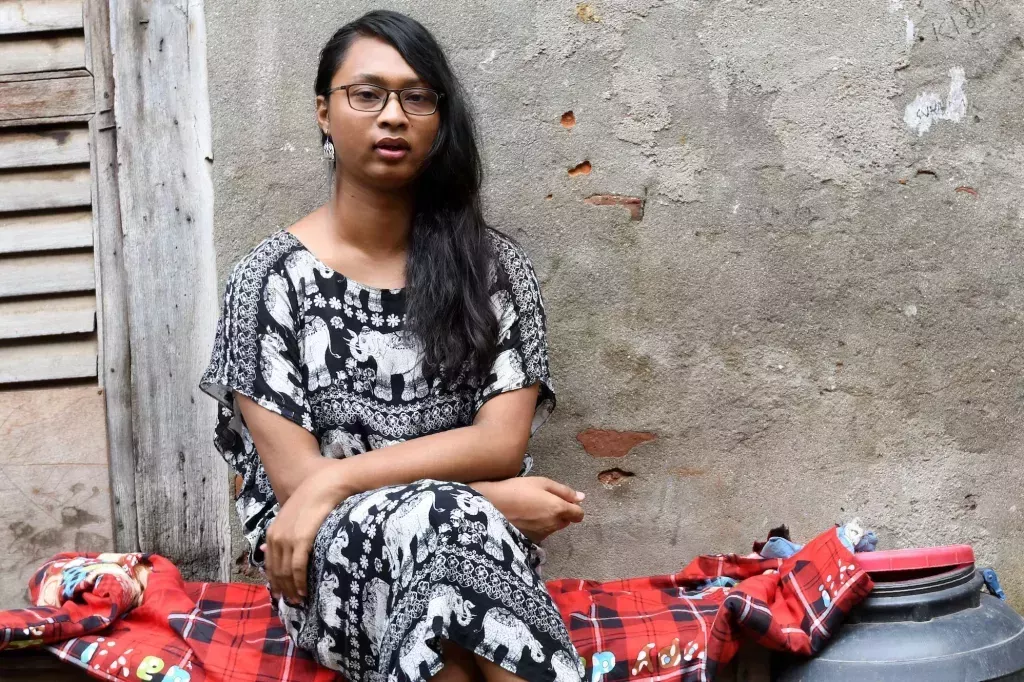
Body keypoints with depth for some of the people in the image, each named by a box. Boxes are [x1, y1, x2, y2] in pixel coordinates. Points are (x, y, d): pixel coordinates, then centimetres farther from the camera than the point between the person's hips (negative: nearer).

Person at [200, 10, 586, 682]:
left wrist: (336, 481, -19)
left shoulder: (496, 266, 4)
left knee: (445, 530, -36)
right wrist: (490, 503, -13)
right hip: (326, 568, -1)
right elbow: (293, 479, -7)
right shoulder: (270, 277, -1)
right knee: (438, 518, -35)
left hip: (471, 542, 1)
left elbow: (502, 444, -6)